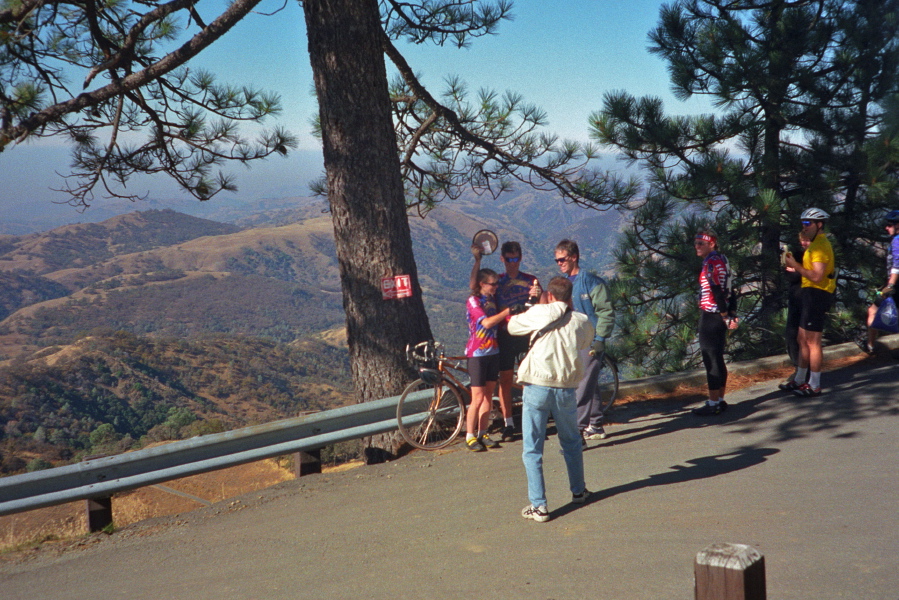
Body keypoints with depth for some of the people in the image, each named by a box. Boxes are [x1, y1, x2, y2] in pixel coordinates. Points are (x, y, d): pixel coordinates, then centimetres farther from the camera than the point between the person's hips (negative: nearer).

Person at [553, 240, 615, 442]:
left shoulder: (591, 281, -9)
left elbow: (606, 312, -9)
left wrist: (600, 339, -14)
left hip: (590, 343, -7)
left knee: (583, 387, -11)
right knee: (589, 385, 15)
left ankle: (578, 431, -11)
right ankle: (596, 426, 24)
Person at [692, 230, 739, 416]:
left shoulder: (711, 263, -16)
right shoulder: (721, 259, 13)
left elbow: (717, 292, -21)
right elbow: (726, 290, 15)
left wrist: (726, 317, -17)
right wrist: (730, 314, 15)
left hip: (710, 316, -10)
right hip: (719, 316, 10)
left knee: (711, 360, -4)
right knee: (717, 359, 15)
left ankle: (713, 404, 1)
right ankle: (720, 400, 22)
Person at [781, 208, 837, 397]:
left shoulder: (820, 245, -15)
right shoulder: (817, 243, 19)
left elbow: (817, 276, -23)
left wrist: (795, 265, -17)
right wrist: (796, 266, 8)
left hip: (816, 294, -11)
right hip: (812, 294, 11)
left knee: (813, 342, -6)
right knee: (803, 340, 16)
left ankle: (814, 386, 0)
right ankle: (799, 381, 26)